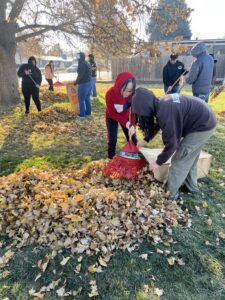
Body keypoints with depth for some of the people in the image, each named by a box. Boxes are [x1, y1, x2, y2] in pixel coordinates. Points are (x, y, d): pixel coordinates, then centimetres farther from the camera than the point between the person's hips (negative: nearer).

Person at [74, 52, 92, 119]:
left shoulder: (82, 64, -16)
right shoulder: (87, 63, 14)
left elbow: (80, 75, -21)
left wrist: (76, 82, -7)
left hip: (83, 84, -10)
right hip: (89, 82, 10)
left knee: (81, 100, -2)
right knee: (87, 99, 16)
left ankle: (82, 115, 2)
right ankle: (88, 113, 24)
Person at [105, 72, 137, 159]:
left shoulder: (132, 94, -29)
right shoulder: (110, 94, -35)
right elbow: (112, 113, -24)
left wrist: (132, 125, -32)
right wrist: (125, 123, -30)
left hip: (125, 116, 2)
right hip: (111, 117, -2)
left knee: (133, 138, 3)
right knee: (112, 140, -5)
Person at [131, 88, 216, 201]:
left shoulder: (166, 113, -31)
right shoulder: (161, 104, -2)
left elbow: (171, 143, -24)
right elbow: (157, 124, 17)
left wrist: (158, 162, -10)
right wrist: (145, 140, 26)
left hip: (202, 126, -9)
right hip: (205, 119, 9)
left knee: (179, 160, -1)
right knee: (189, 157, 22)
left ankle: (171, 193, 14)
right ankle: (191, 186, 39)